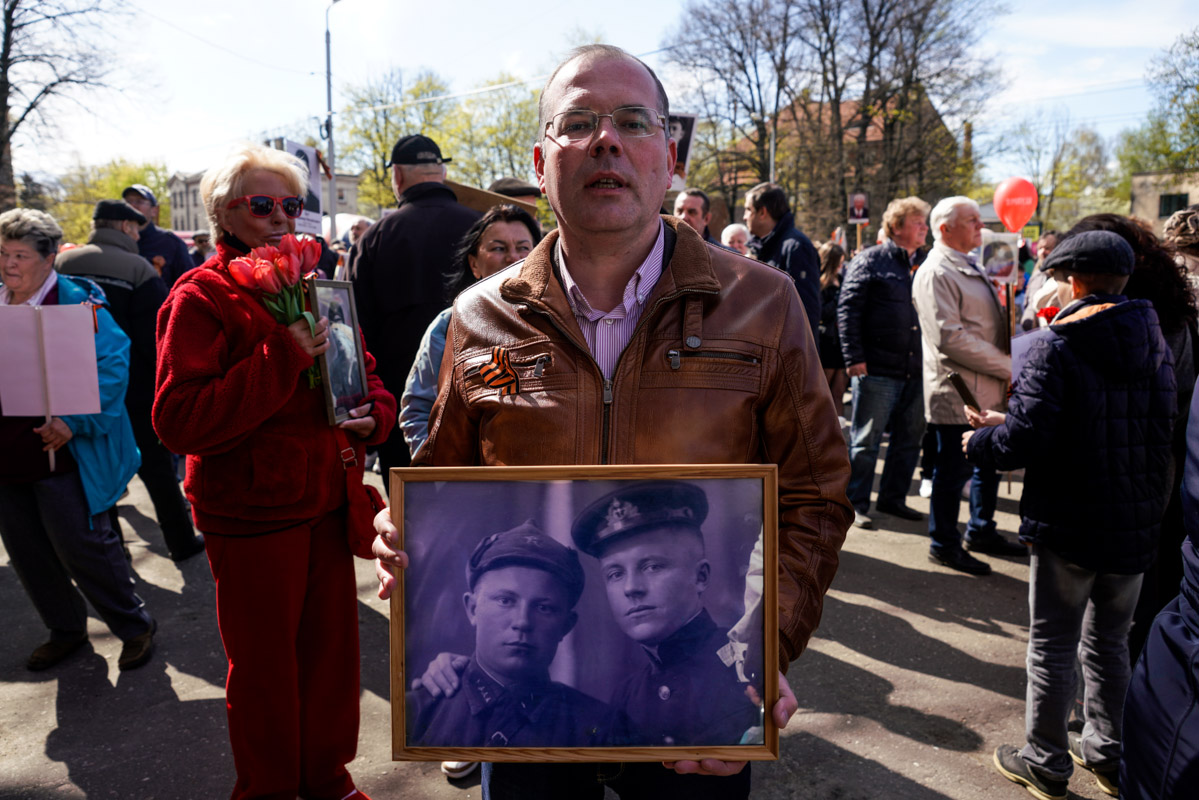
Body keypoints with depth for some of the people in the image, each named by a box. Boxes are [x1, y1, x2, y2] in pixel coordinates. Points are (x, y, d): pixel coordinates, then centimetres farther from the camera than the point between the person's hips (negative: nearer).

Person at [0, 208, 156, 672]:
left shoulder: (76, 303, -10)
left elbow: (112, 365, -18)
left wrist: (73, 422, -25)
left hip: (60, 455, -7)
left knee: (82, 548, -1)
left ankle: (135, 628, 17)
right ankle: (66, 631, 34)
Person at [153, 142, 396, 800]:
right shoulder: (199, 298, -9)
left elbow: (362, 372, 19)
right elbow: (176, 420, -19)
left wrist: (372, 412, -4)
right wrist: (283, 359, -24)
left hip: (327, 503, 6)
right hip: (251, 514, -6)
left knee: (332, 648, 16)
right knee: (264, 666, 10)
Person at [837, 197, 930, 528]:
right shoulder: (870, 261, -3)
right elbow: (847, 310, -8)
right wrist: (854, 358, -15)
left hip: (914, 371, 7)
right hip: (877, 370, -7)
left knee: (910, 439, 13)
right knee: (865, 440, 0)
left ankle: (893, 498, 27)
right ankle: (856, 504, 11)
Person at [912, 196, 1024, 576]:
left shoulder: (970, 268, 18)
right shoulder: (935, 273, -15)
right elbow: (950, 338, -24)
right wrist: (1007, 365, -17)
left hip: (988, 390, 10)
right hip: (958, 392, -10)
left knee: (989, 461, 19)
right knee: (954, 469, 1)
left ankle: (981, 531, 36)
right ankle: (944, 544, 16)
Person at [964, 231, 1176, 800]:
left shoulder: (1054, 350, -17)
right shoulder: (1155, 345, 4)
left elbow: (1023, 440, -26)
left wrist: (978, 442, -1)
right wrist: (1002, 423, 9)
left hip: (1068, 524, -6)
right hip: (1137, 522, 6)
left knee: (1052, 645, 9)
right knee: (1110, 641, 21)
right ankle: (1106, 751, 35)